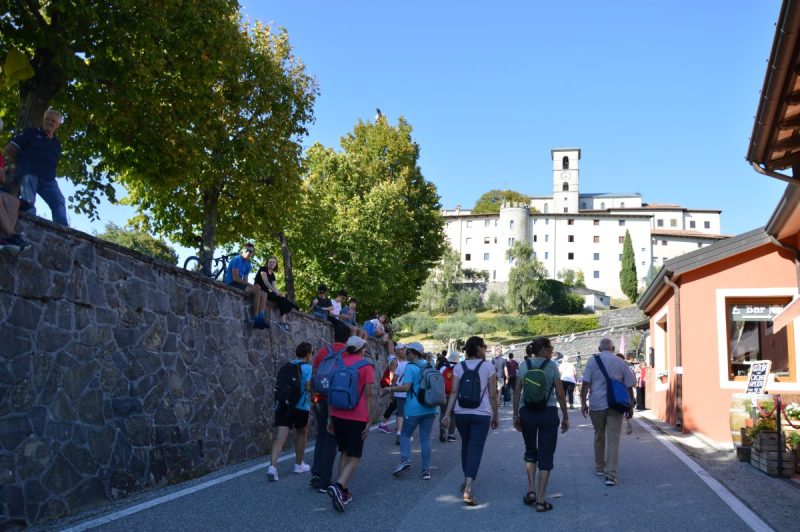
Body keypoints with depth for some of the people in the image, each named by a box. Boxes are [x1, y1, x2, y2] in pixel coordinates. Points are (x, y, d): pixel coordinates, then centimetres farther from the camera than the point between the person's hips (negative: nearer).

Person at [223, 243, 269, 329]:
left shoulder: (248, 265, 15)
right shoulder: (237, 259, -10)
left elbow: (245, 280, 10)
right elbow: (235, 278, -19)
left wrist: (251, 285, -11)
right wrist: (250, 285, -19)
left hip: (240, 285, 9)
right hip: (232, 284, -9)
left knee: (263, 294, -2)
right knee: (257, 291, -26)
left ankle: (261, 318, -20)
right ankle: (256, 320, -26)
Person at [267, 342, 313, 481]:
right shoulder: (308, 368, -4)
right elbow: (309, 386, -17)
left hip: (282, 404, 4)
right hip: (300, 406, -4)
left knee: (281, 435, -5)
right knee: (301, 433, 18)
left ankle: (273, 466, -22)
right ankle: (299, 464, 30)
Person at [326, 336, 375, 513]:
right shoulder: (366, 366, -4)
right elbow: (369, 394, -9)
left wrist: (330, 417, 15)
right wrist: (369, 421, -6)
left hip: (338, 415, 5)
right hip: (357, 418, -5)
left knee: (344, 453, 18)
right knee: (354, 457, 2)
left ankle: (344, 492, 16)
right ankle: (338, 486, -20)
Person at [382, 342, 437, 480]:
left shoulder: (410, 367, -9)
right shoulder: (429, 366, 12)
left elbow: (406, 387, -18)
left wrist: (389, 389, -8)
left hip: (414, 409, -5)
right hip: (430, 408, 6)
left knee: (405, 434, 10)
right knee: (425, 438, 8)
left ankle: (405, 460, -10)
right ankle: (426, 469, 5)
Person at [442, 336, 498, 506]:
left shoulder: (459, 367, 4)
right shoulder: (488, 367, -3)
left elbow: (454, 392, -2)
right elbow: (493, 395, -3)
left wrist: (447, 413, -2)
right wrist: (495, 416, 5)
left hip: (461, 413, 3)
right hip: (482, 414, -3)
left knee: (466, 446, 21)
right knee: (475, 449, -4)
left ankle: (467, 482, 34)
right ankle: (468, 489, -15)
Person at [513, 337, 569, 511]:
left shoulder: (524, 366, 2)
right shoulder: (552, 366, -5)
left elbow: (516, 393, 3)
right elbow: (560, 394, -4)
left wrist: (516, 415, 12)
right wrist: (565, 417, 5)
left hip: (527, 413, 3)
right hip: (548, 413, -3)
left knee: (530, 452, 23)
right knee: (545, 457, 6)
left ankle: (531, 490, 13)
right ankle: (541, 500, 6)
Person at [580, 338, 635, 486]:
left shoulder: (593, 361, 0)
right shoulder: (621, 363, 4)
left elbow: (585, 383, -6)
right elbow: (629, 387, 7)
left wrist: (583, 403, 0)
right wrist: (630, 406, 15)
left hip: (597, 405, 0)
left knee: (599, 437, 17)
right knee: (613, 440, -2)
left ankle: (600, 467, 30)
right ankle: (611, 474, -9)